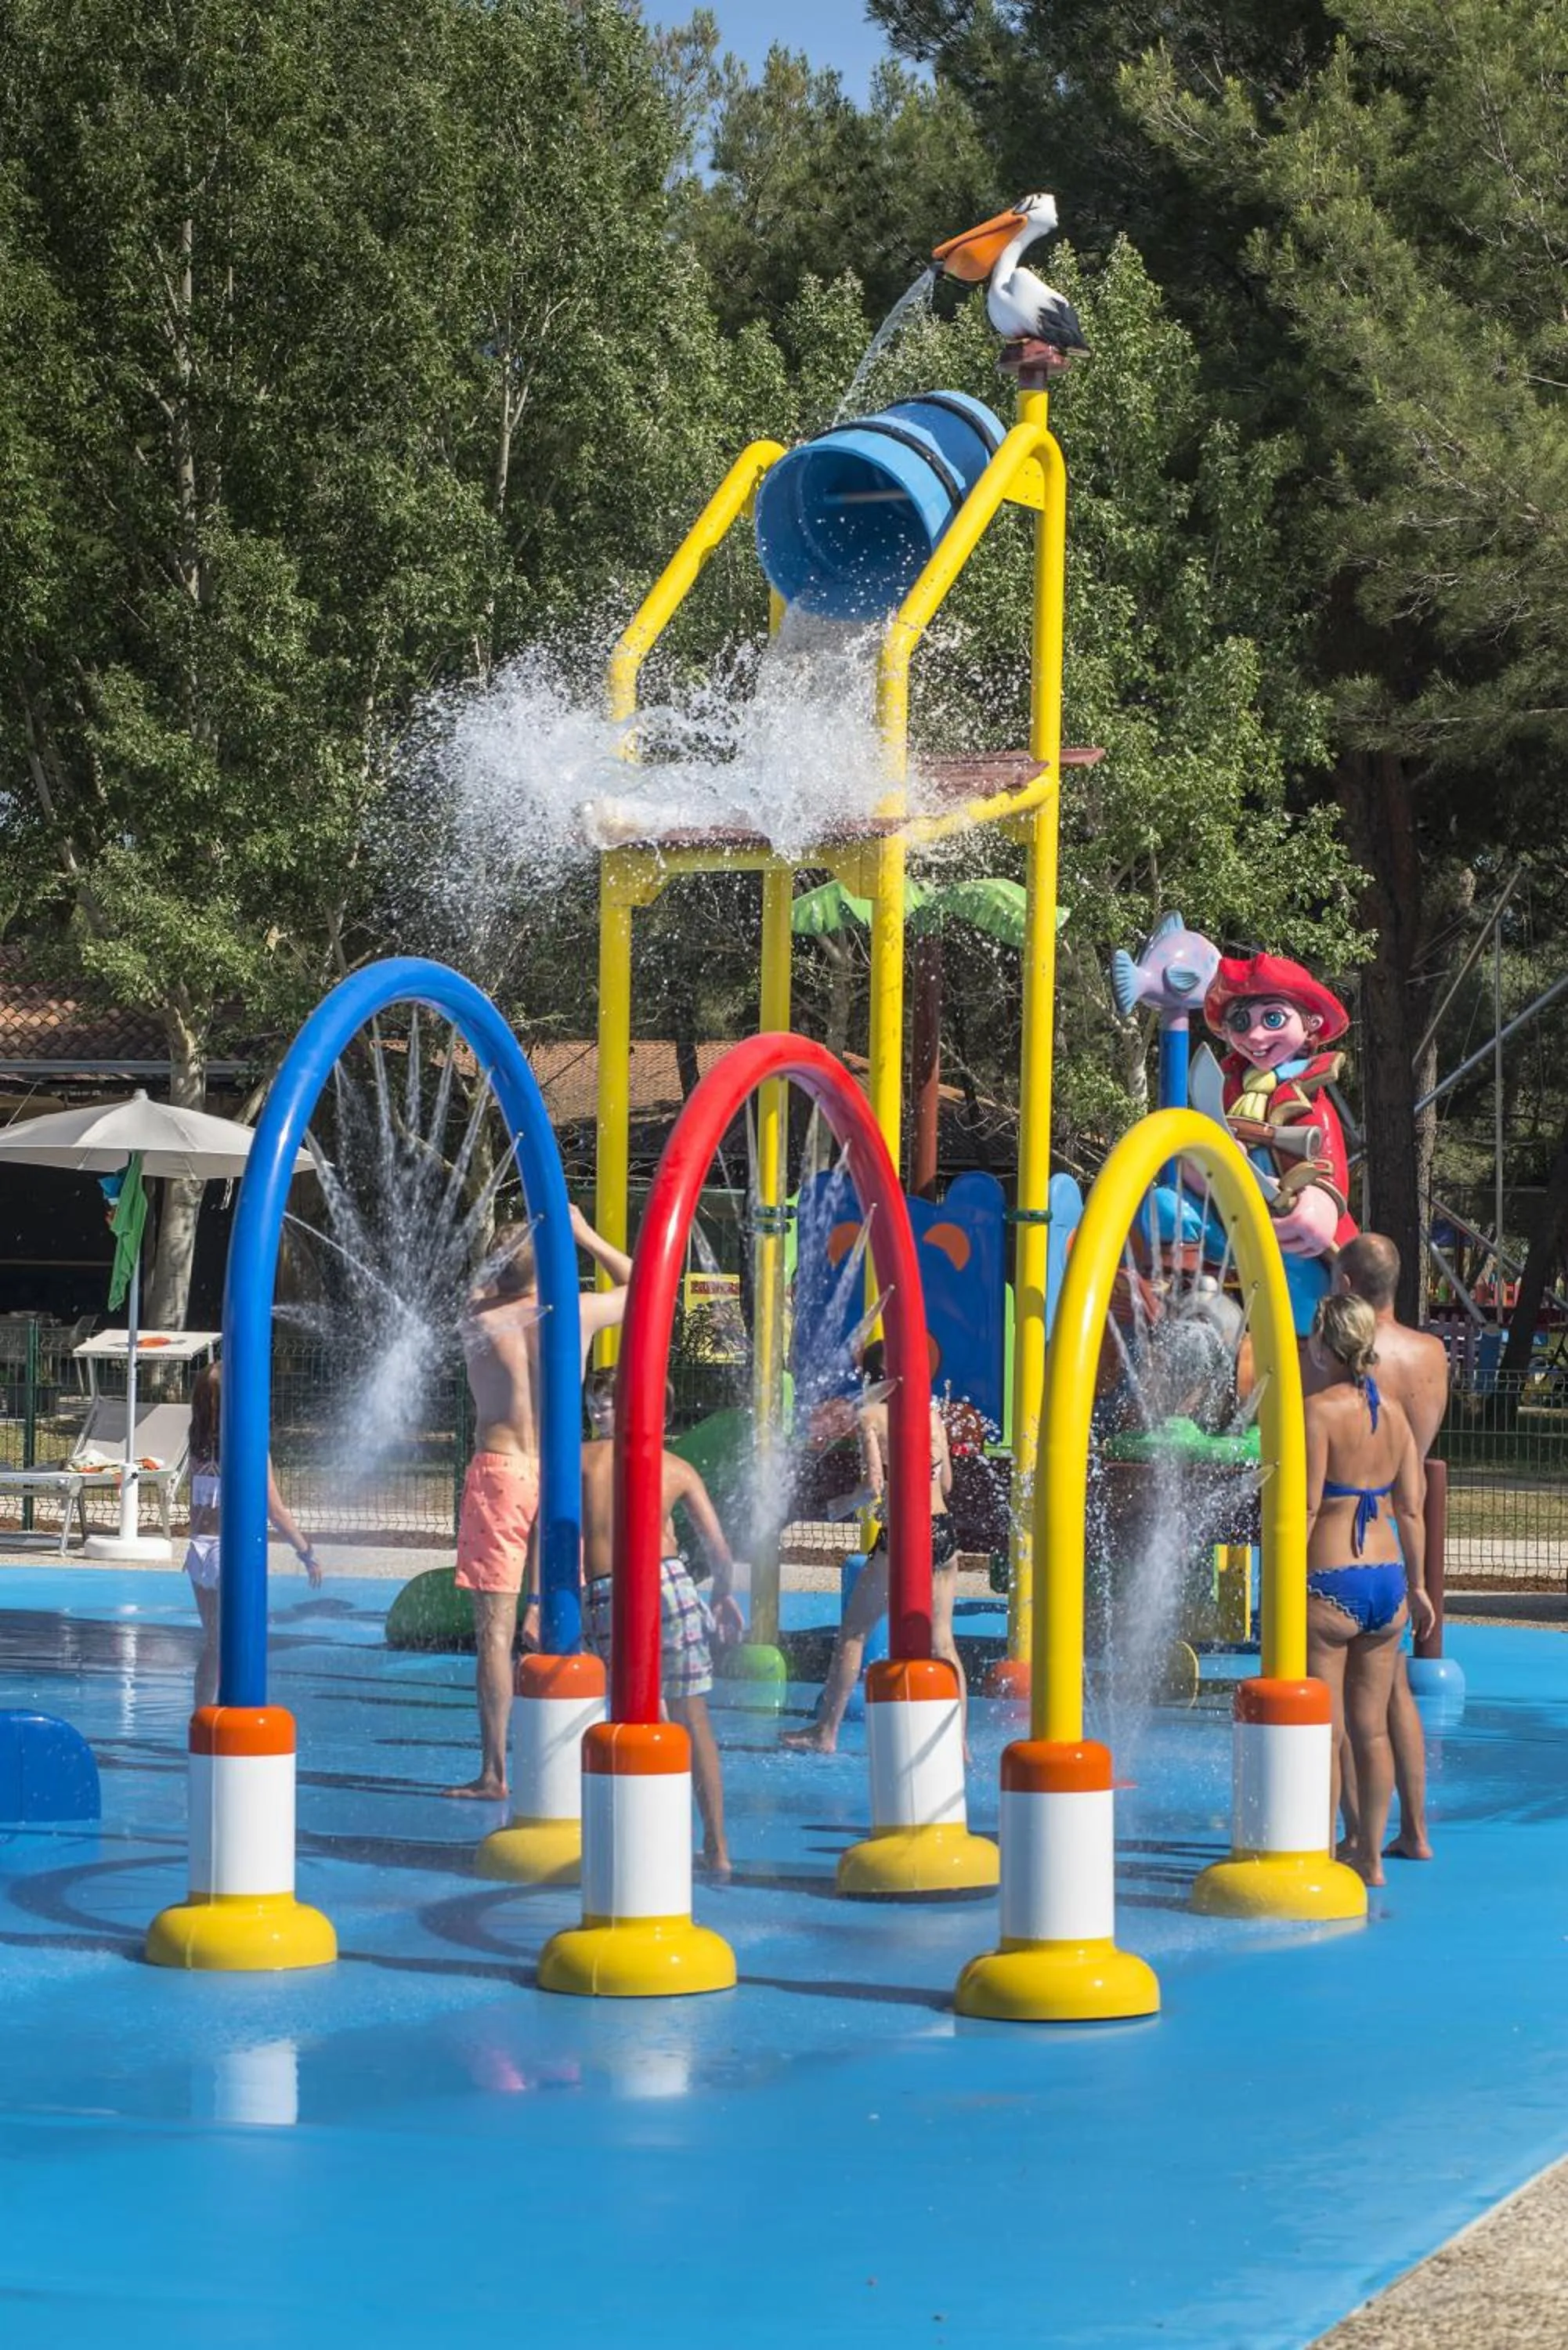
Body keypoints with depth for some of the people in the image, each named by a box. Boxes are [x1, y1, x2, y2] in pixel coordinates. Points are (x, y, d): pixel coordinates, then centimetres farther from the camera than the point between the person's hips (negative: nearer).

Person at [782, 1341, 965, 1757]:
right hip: (943, 1530, 5)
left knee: (853, 1631, 9)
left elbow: (876, 1485, -13)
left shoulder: (870, 1417, -4)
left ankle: (826, 1733, 13)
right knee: (942, 1641, 8)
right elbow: (946, 1483, 14)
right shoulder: (932, 1414, 9)